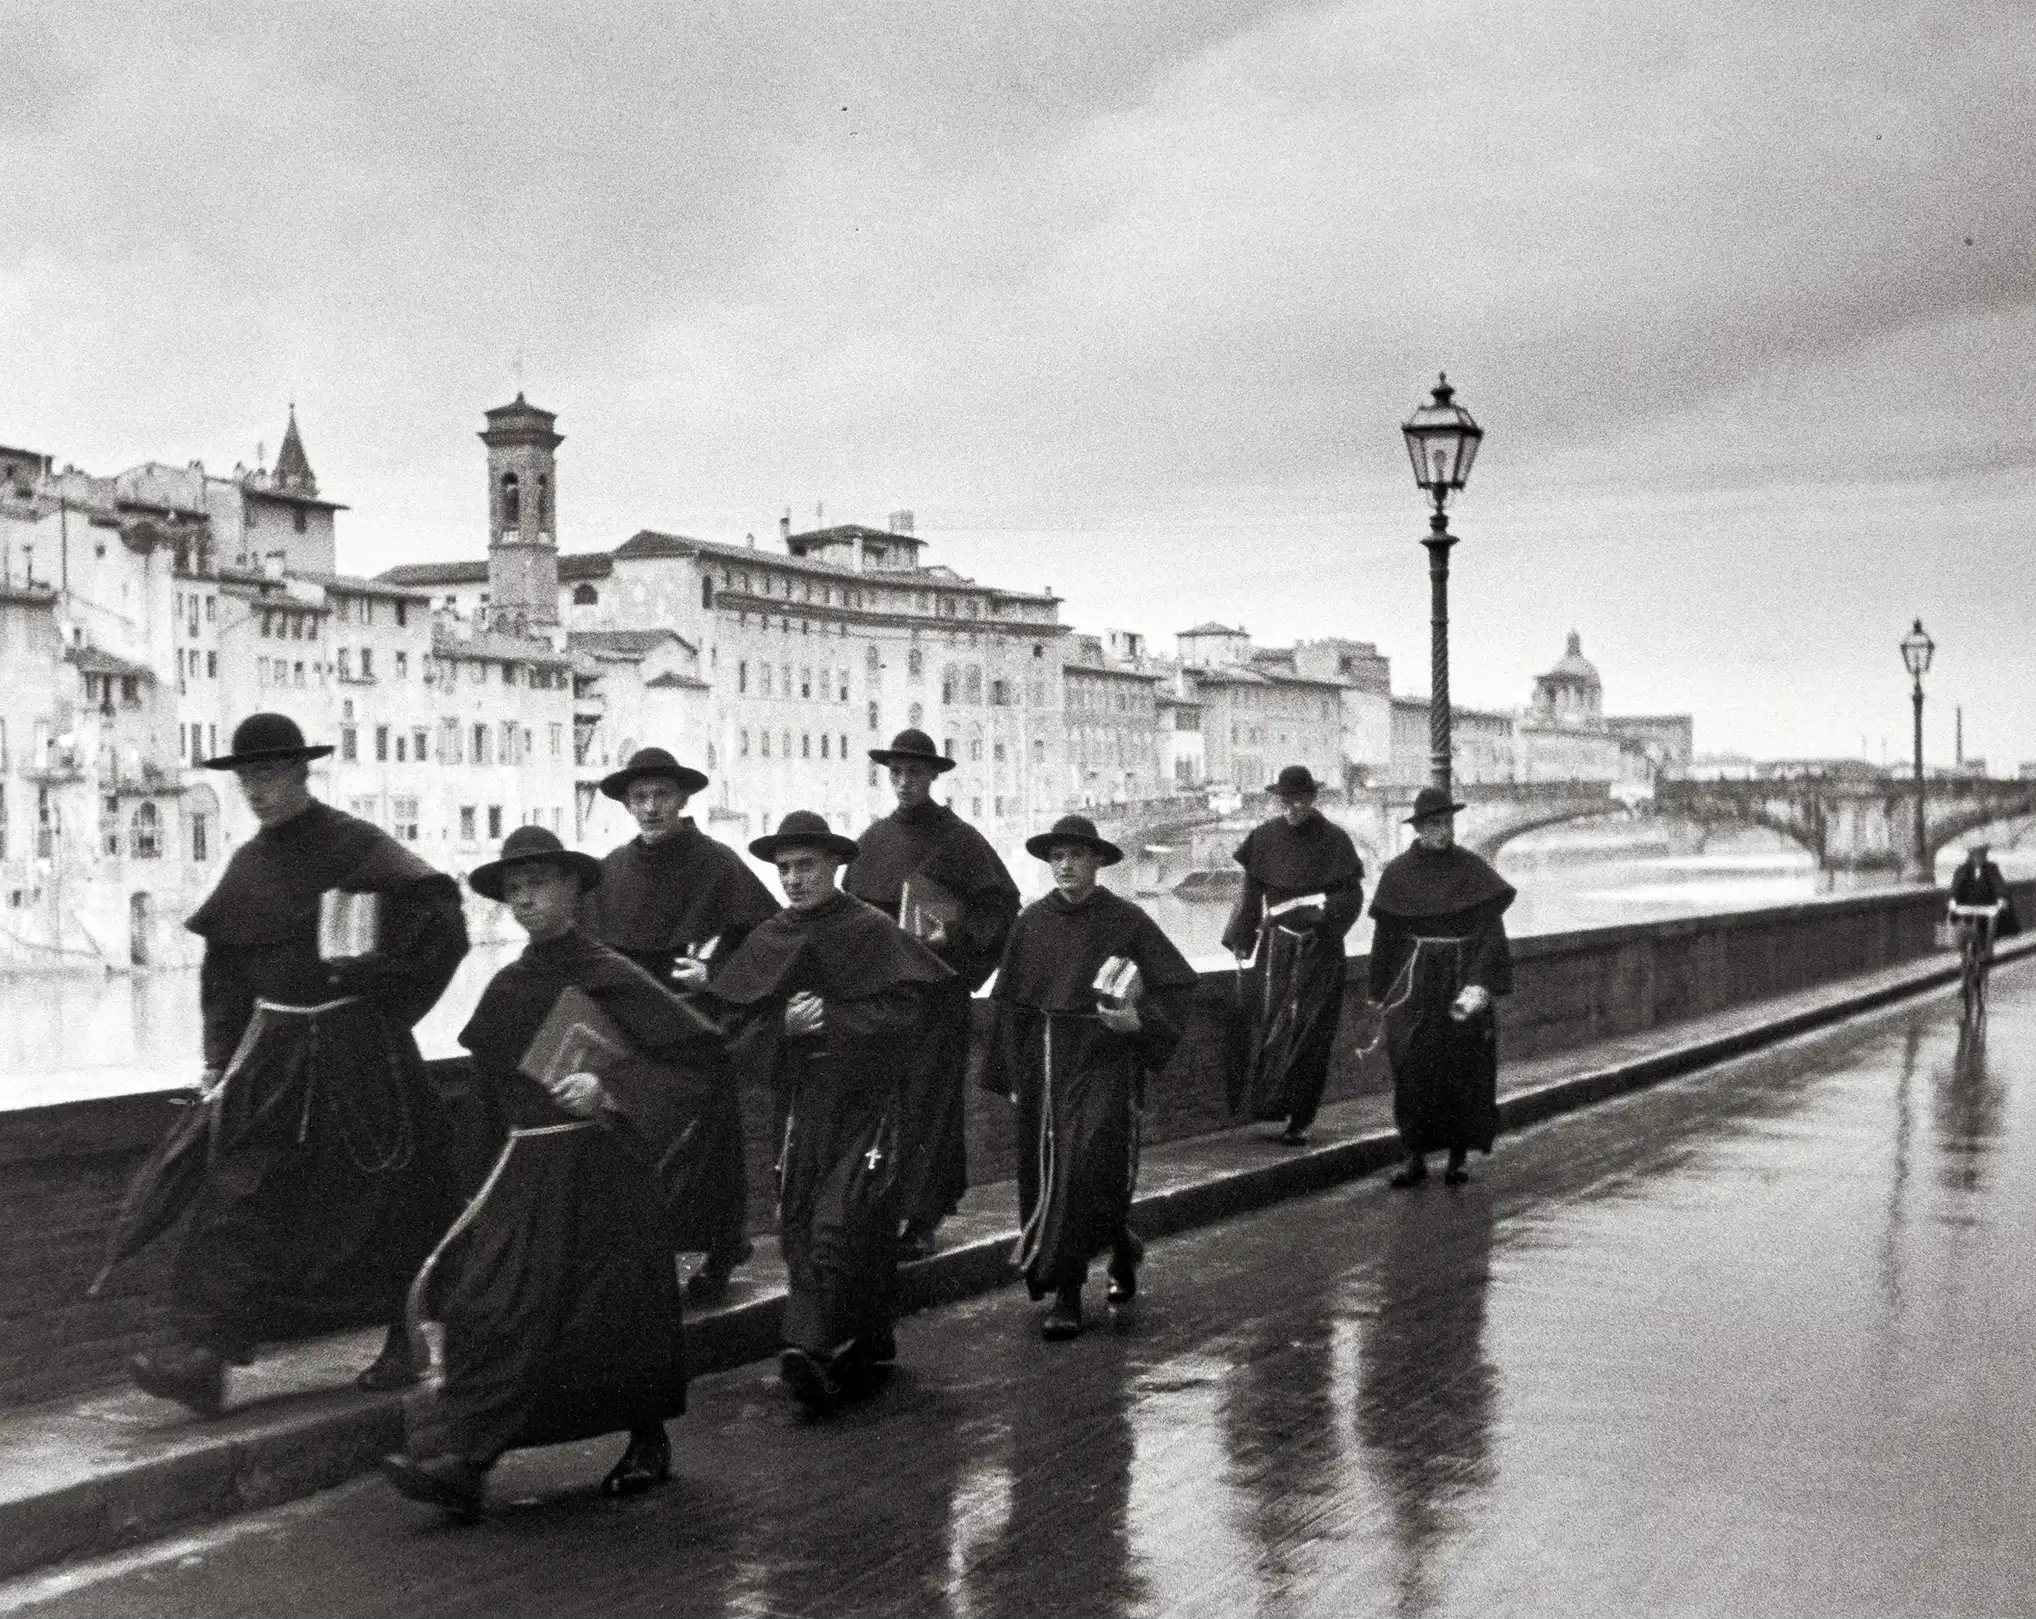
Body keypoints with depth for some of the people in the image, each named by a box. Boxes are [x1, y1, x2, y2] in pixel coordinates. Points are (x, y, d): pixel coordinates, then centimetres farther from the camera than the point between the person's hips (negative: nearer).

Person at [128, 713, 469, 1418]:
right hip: (274, 1051, 5)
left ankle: (409, 1342, 21)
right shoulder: (248, 865, 9)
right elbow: (223, 968, 15)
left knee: (386, 1198, 5)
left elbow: (442, 923, -12)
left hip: (356, 1048, -5)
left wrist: (378, 979, -12)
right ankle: (203, 1351, -11)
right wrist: (221, 1060, 9)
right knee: (238, 1200, -6)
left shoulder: (356, 848, -8)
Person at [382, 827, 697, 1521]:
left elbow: (689, 1049, -13)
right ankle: (466, 1464, -3)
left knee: (620, 1307, 5)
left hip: (600, 1166, -5)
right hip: (528, 1169, 5)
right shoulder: (507, 986, 9)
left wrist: (608, 1087, -21)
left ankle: (649, 1444, 25)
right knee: (491, 1304, -4)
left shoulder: (608, 975, -9)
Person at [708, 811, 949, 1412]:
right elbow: (740, 1026, 8)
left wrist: (833, 1017, -17)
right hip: (799, 1103, 5)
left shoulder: (871, 931, -4)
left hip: (864, 1099, -5)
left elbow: (905, 1010, -9)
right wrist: (785, 1024, -11)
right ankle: (864, 1349, 16)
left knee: (839, 1227, -16)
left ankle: (815, 1350, -20)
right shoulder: (766, 942, 10)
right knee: (800, 1229, 4)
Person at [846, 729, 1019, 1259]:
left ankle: (923, 1219, 0)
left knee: (928, 1101, -4)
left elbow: (1002, 905, -2)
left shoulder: (959, 839, -1)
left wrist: (956, 940, -12)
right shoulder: (872, 841, 12)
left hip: (938, 991, -4)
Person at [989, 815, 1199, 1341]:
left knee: (1092, 1170, -14)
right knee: (1047, 1175, 5)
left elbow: (1176, 983, 2)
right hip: (1046, 1063, 4)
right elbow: (1011, 1002, 11)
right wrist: (1012, 1075, 10)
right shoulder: (1032, 922, 6)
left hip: (1106, 1062, -4)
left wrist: (1140, 1019, -15)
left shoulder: (1125, 920, -3)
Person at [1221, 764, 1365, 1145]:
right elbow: (1251, 893, 9)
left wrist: (1322, 908, -18)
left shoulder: (1334, 840, -3)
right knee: (1270, 1024, -5)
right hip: (1274, 946, 2)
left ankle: (1298, 1120, 2)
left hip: (1319, 949, -2)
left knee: (1309, 1032, -3)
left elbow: (1352, 898, -1)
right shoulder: (1265, 838, 3)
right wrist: (1240, 941, 6)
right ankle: (1268, 1103, 3)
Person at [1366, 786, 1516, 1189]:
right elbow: (1385, 934, 5)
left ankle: (1459, 1156, 12)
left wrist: (1481, 982, -17)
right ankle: (1416, 1157, 5)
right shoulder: (1398, 872, 2)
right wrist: (1380, 991, 5)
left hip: (1462, 977, 0)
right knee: (1413, 1069, -3)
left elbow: (1491, 927, -6)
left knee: (1464, 1069, 2)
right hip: (1415, 981, 0)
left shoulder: (1472, 869, 0)